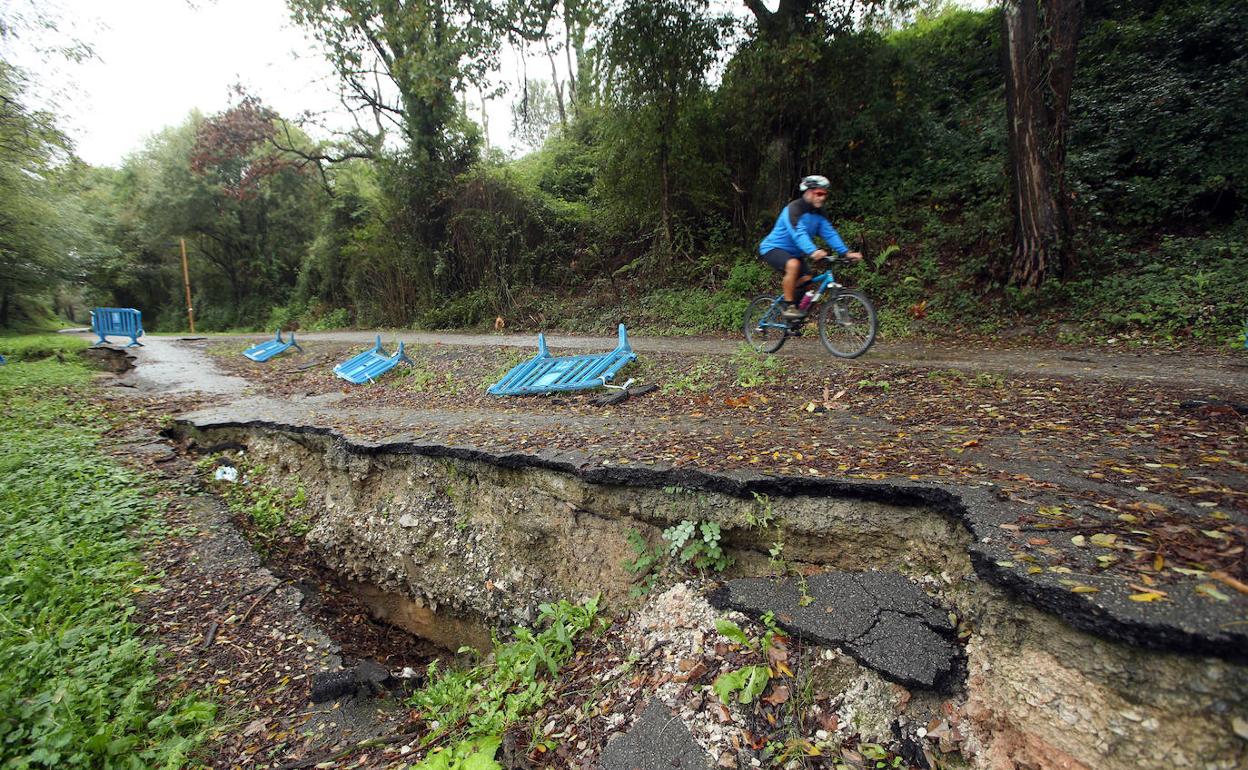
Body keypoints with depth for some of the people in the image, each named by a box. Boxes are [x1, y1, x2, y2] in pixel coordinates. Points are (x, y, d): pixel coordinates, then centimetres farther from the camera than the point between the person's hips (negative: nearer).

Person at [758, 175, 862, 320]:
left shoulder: (819, 213, 1)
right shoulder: (794, 208, -23)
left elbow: (830, 234, -6)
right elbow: (798, 233, -38)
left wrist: (846, 252, -19)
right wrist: (813, 251, -54)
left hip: (794, 252, 8)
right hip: (773, 248, -8)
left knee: (806, 279, -8)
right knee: (793, 265, -35)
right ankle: (788, 307, -25)